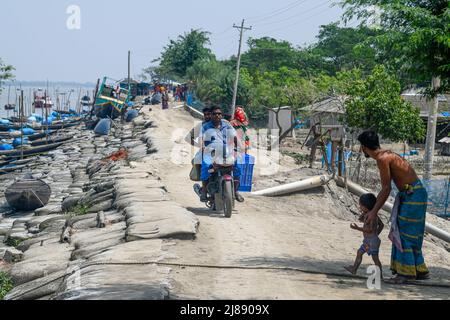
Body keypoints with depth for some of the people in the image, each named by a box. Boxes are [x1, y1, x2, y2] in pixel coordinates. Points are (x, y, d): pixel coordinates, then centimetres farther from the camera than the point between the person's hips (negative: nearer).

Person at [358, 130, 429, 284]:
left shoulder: (382, 159, -17)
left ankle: (407, 272, 1)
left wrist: (374, 212, -10)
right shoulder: (386, 155, 13)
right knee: (409, 235, 15)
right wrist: (372, 209, 20)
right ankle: (420, 270, 22)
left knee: (405, 234, -5)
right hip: (408, 194, 10)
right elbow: (385, 188, 17)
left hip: (413, 195, -10)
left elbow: (386, 189, -15)